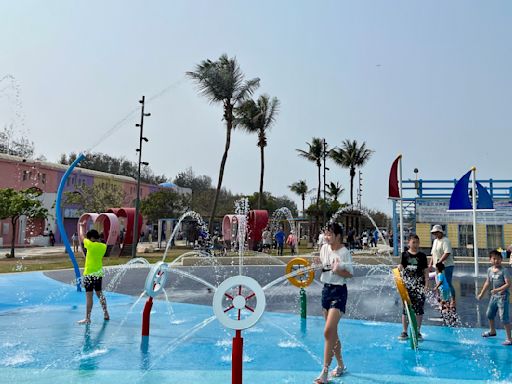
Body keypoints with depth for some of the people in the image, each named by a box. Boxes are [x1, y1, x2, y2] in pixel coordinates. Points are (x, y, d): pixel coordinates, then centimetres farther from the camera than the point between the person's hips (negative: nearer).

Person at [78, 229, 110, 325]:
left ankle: (87, 318, -1)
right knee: (99, 293, 18)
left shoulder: (90, 245, -15)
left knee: (89, 296, -4)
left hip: (89, 274, -7)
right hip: (99, 273, 7)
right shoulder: (103, 246, 0)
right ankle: (106, 314, 24)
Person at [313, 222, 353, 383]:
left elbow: (350, 274, -10)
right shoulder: (324, 248, 5)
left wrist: (337, 270, -27)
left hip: (339, 291, -7)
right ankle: (340, 365, 33)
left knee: (328, 332, -13)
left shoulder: (344, 252, -14)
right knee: (333, 333, 15)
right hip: (326, 289, 7)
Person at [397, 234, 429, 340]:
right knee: (405, 308, 4)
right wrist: (399, 267, -16)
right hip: (406, 284, 0)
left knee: (419, 307, -3)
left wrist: (426, 284, -3)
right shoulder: (404, 255, 5)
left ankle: (418, 332, 9)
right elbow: (401, 267, 7)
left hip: (419, 284, 0)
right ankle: (404, 332, 12)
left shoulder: (422, 256, 5)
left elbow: (426, 271, 5)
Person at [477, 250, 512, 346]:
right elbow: (487, 282, 15)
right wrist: (481, 294, 18)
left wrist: (497, 290, -31)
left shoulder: (504, 270, -16)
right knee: (489, 314, 21)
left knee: (504, 318, -8)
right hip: (494, 296, 8)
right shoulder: (489, 270, 4)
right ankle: (492, 331, 43)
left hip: (502, 296, -8)